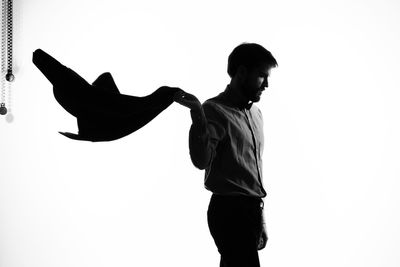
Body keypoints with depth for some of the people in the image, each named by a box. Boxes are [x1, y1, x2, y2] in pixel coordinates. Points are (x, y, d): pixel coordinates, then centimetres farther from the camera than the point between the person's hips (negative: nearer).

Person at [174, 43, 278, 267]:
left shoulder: (255, 113, 17)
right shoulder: (215, 110, -8)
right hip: (230, 210, -8)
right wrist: (197, 114, -35)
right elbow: (201, 160, -23)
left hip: (250, 210, 8)